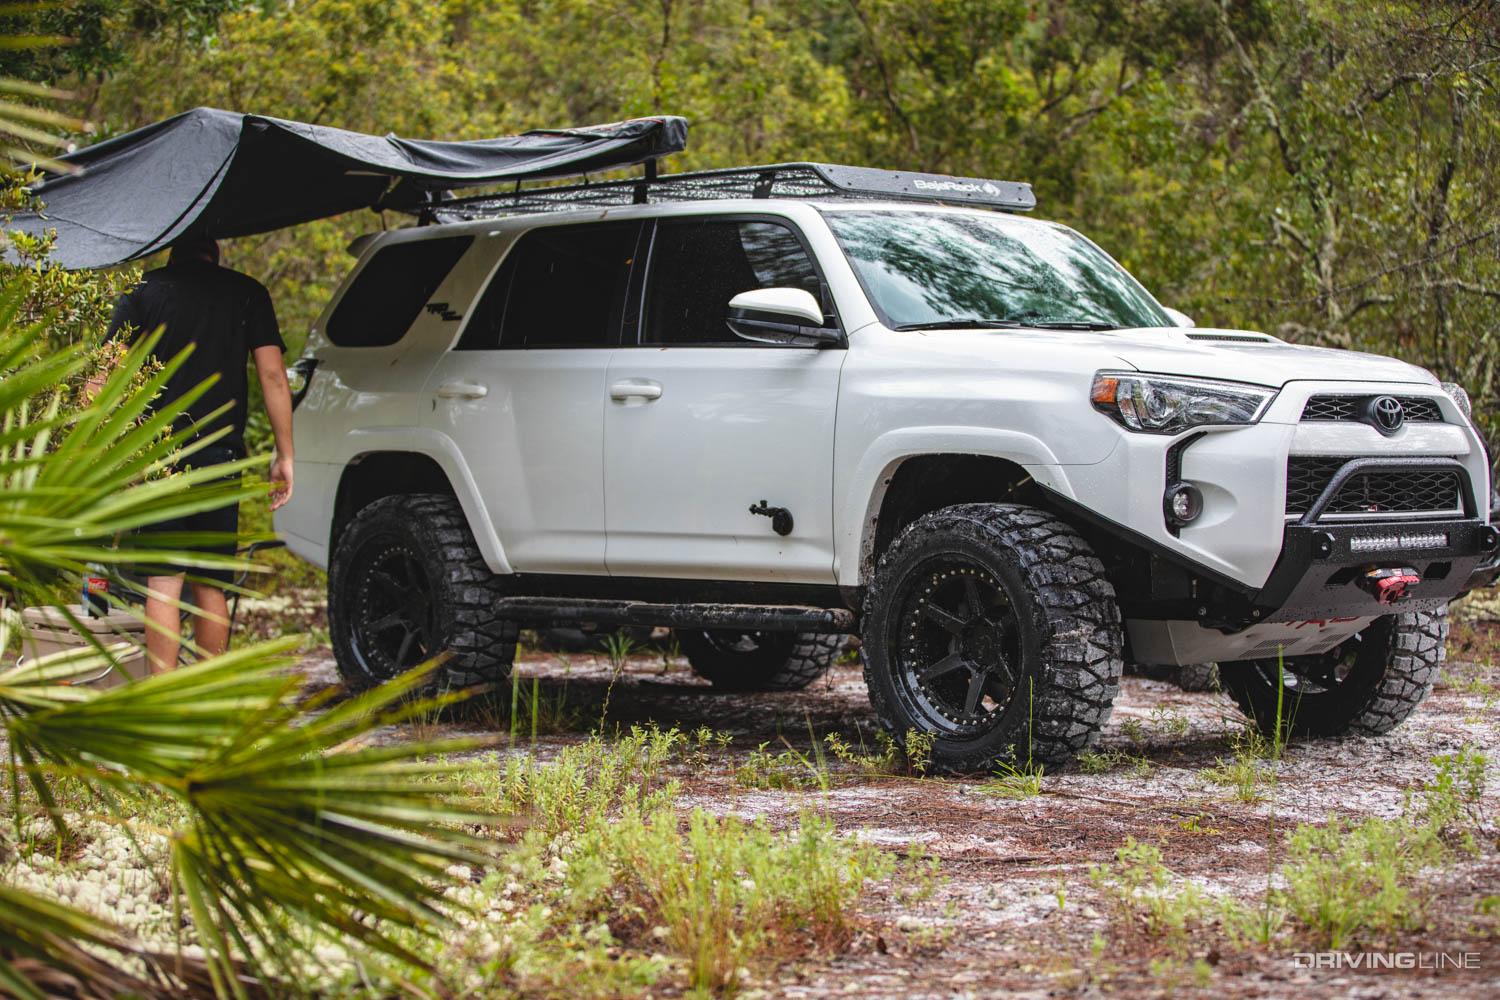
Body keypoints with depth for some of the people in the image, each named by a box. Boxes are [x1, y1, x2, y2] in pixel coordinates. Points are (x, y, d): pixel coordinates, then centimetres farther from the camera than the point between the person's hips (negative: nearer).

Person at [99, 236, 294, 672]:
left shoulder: (142, 291, 5)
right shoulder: (248, 292, 8)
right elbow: (272, 375, 2)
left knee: (163, 581, -5)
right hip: (222, 456, 2)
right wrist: (284, 456, 5)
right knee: (211, 586, 11)